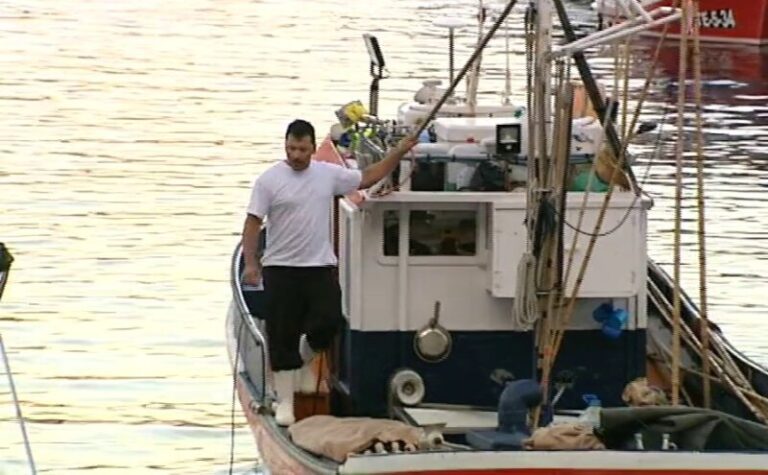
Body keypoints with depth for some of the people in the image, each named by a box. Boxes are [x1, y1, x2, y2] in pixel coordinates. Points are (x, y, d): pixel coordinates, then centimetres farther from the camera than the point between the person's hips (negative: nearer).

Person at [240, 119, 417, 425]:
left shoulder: (329, 175, 5)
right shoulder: (270, 180, -5)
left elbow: (368, 178, 15)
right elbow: (253, 223, -6)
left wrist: (399, 152, 10)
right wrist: (250, 263, -14)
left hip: (320, 267, 2)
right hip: (281, 270, -2)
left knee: (328, 322, -13)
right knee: (282, 338, 0)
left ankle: (303, 357, 20)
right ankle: (285, 402, 7)